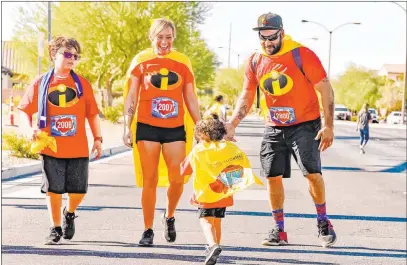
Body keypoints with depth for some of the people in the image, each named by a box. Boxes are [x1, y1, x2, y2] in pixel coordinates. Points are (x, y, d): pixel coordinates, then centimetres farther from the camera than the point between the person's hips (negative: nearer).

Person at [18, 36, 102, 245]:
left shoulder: (82, 84, 7)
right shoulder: (40, 83, 3)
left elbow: (92, 113, 10)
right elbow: (25, 111, 5)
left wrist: (97, 139, 4)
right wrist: (30, 129, -13)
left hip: (78, 149, 1)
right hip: (51, 148, -1)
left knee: (78, 190, 0)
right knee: (53, 189, 1)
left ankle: (69, 214, 32)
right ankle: (55, 229, 17)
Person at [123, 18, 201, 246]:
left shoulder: (183, 62, 6)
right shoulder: (141, 61, 2)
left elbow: (191, 99, 10)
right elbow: (131, 97, 4)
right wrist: (127, 127, -3)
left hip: (175, 128, 1)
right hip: (147, 127, -1)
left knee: (177, 180, -3)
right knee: (150, 181, 0)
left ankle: (170, 216, 26)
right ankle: (148, 230, 10)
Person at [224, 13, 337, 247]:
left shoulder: (302, 55, -15)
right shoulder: (255, 62, 0)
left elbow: (326, 90, -11)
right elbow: (246, 98, 8)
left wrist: (329, 126, -15)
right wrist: (231, 126, -4)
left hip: (305, 125, -5)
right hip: (274, 128, 5)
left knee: (312, 172, -16)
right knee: (273, 177, 1)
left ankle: (323, 221, 6)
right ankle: (279, 231, 14)